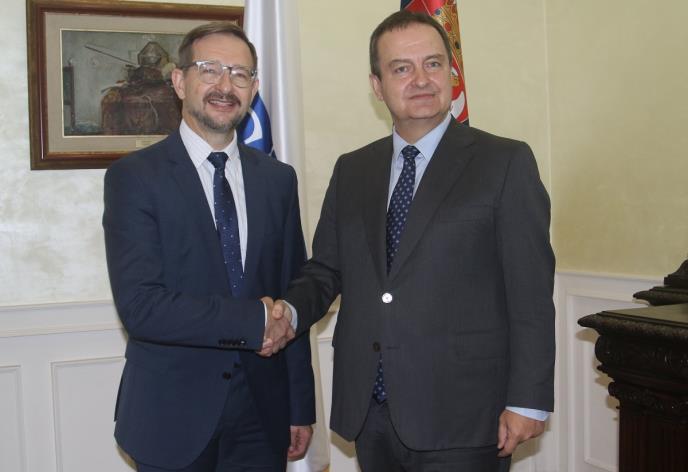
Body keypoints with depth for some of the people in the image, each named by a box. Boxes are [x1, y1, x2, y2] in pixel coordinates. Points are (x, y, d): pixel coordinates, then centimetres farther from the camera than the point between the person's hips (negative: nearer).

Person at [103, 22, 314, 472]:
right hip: (172, 416, -3)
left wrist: (301, 408, 7)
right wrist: (253, 320, -18)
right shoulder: (134, 177, -8)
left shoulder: (278, 178, 5)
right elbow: (140, 305, -18)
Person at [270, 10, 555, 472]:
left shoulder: (505, 162, -5)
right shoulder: (351, 170, 10)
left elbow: (531, 295, -7)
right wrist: (291, 311, -6)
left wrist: (528, 400, -10)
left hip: (459, 416, -4)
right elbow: (326, 270, 13)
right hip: (368, 414, 4)